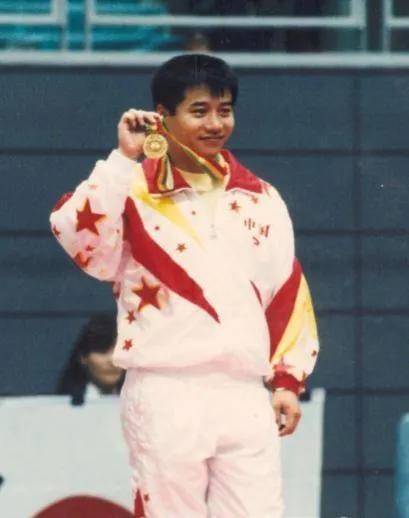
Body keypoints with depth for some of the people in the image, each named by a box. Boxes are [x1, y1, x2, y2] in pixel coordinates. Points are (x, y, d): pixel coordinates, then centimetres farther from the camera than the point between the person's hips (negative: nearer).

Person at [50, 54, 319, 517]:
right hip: (165, 396, -4)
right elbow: (78, 236, -19)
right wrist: (124, 159, -19)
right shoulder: (133, 189, 0)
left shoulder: (261, 198, 14)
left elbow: (288, 292, 17)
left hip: (245, 397, 4)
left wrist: (288, 379, 11)